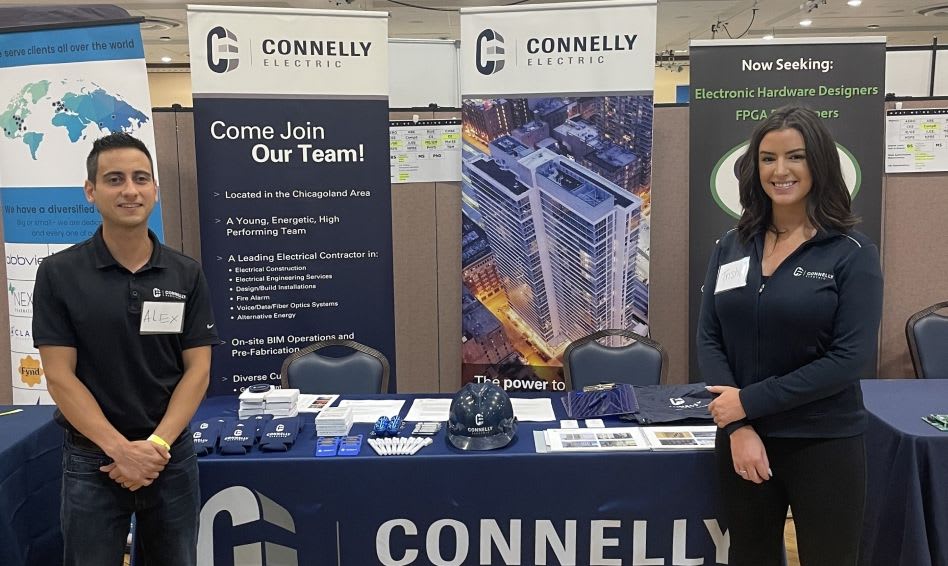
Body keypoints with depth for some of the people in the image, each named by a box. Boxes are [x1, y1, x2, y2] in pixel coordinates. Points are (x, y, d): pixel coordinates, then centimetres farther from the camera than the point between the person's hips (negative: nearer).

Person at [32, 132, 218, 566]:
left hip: (172, 456, 2)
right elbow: (59, 377, -9)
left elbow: (197, 370, -3)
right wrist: (121, 449, -16)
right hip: (92, 459, -1)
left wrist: (156, 445, -14)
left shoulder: (186, 274, -1)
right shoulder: (58, 274, -6)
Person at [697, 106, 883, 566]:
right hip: (741, 440, 3)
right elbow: (708, 340, -1)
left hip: (825, 446, -3)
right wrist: (738, 428, -13)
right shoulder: (730, 247, 3)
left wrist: (749, 402, -16)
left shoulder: (853, 254, -7)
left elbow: (851, 360, -14)